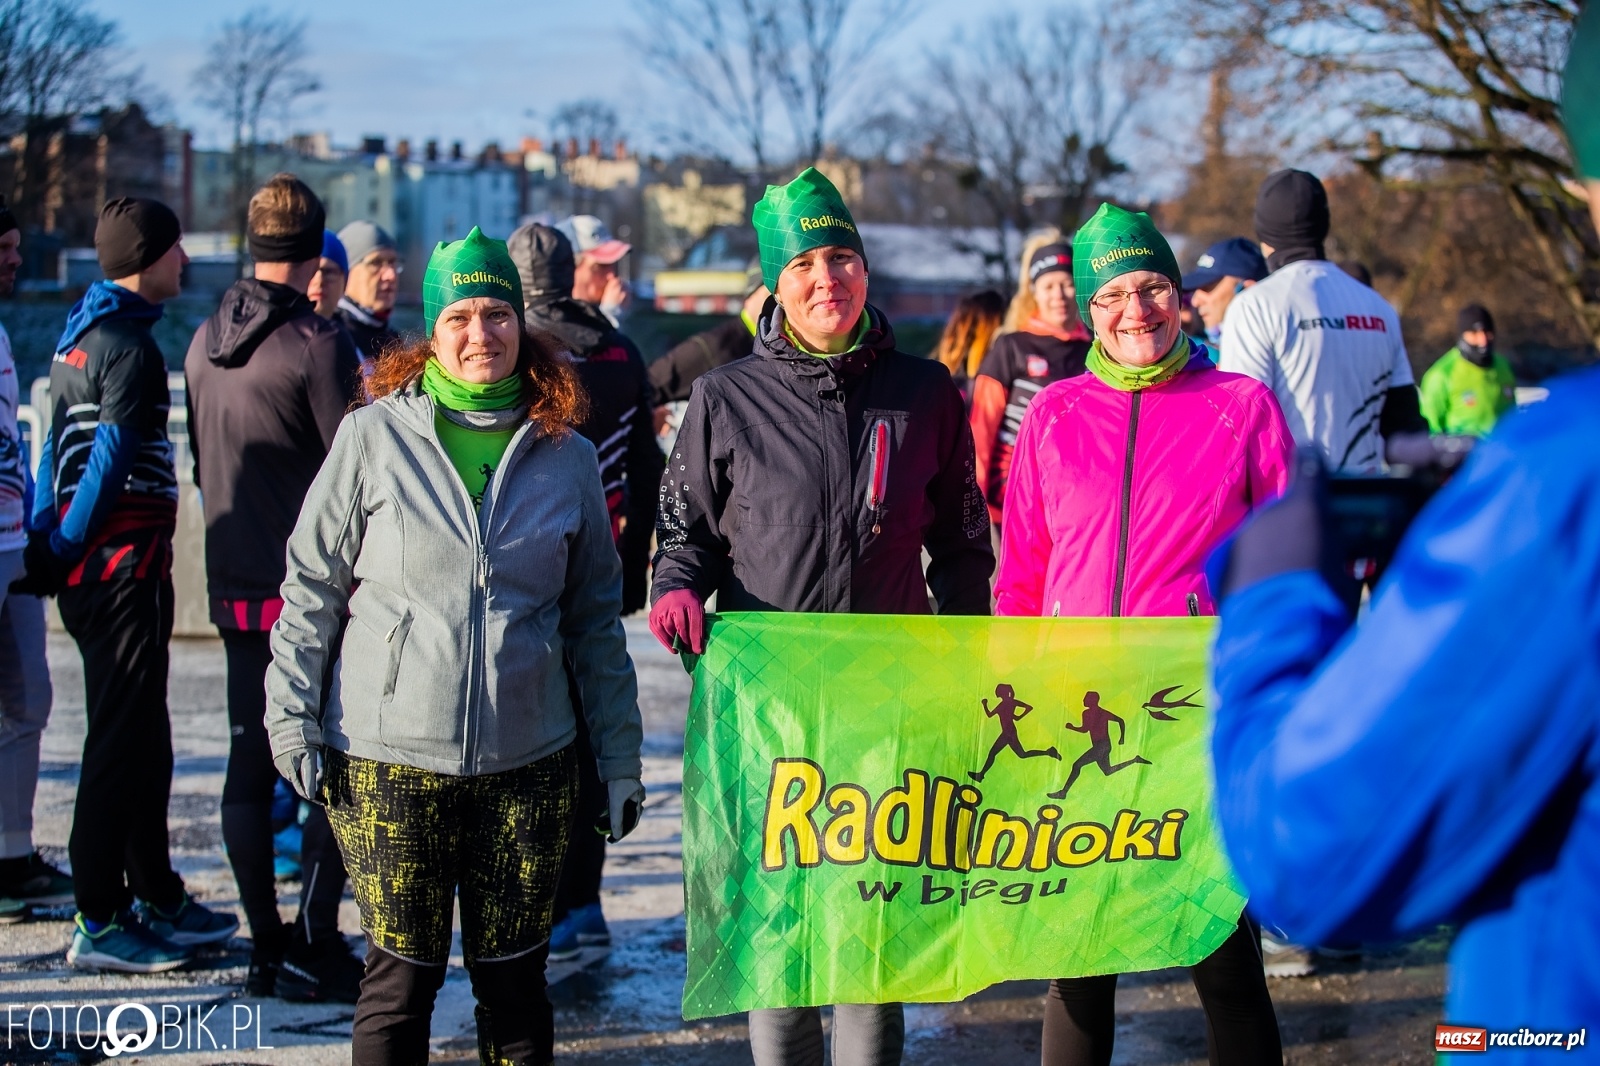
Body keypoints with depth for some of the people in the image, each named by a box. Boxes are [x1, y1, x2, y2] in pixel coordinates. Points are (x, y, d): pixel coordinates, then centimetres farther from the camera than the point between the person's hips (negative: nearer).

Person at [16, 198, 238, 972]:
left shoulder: (79, 334, 14)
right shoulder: (130, 347, -15)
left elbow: (58, 447, 14)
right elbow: (111, 463, -19)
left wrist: (45, 544, 13)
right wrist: (65, 550, -11)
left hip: (90, 566, 9)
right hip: (123, 564, -9)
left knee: (142, 738, 16)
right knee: (121, 741, -4)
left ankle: (157, 900, 25)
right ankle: (99, 922, 0)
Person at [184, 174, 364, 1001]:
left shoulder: (204, 343, 8)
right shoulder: (317, 342, -14)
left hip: (234, 584, 7)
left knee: (250, 765, 9)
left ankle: (266, 949, 15)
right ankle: (315, 948, -2)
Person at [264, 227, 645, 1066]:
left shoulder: (567, 457, 6)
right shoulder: (373, 437, -1)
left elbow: (595, 618, 11)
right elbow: (311, 583, 3)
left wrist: (619, 758, 9)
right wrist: (293, 715, -3)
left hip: (528, 763, 2)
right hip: (387, 758, -2)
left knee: (514, 979, 9)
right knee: (403, 974, 2)